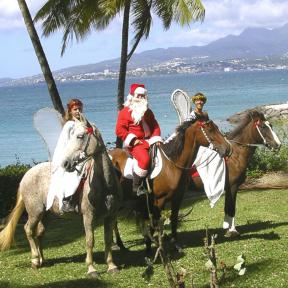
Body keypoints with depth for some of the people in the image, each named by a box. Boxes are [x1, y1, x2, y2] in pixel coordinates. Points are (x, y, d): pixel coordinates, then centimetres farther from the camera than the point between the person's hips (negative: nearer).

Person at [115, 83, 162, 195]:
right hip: (135, 143, -7)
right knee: (144, 158, -32)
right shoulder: (125, 112, 0)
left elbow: (155, 126, 20)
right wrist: (133, 140, -15)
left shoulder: (148, 112, 18)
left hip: (148, 141, 7)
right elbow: (119, 130, -7)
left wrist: (156, 138, 1)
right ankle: (136, 186, -22)